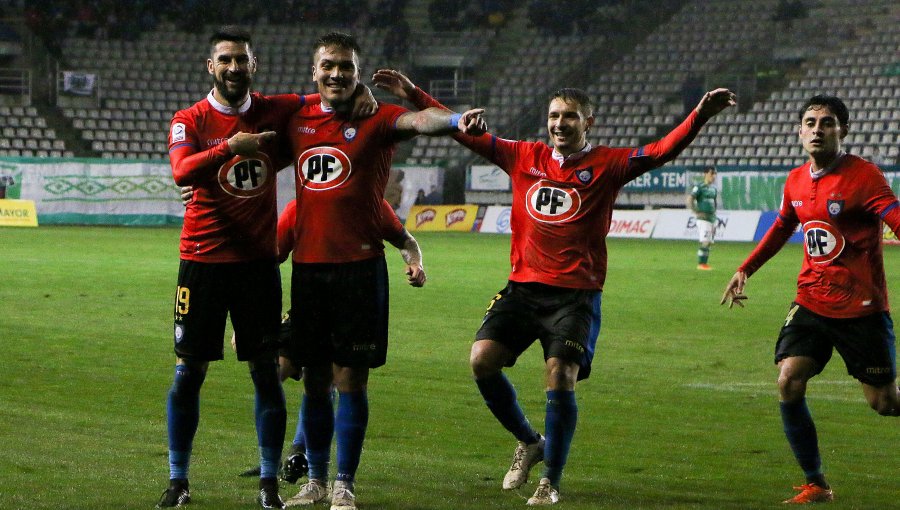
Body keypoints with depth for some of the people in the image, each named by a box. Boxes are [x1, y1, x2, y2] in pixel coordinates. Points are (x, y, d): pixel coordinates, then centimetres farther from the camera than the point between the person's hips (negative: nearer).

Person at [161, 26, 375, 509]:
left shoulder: (274, 111, 5)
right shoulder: (189, 121, -3)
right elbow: (181, 171, -21)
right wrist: (230, 146, -31)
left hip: (258, 262, 2)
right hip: (203, 262, -2)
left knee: (266, 371, 1)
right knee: (188, 373, 2)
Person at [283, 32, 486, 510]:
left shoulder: (375, 119, -4)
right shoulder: (296, 119, 10)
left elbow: (417, 120, -26)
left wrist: (457, 120, -47)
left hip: (359, 265, -4)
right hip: (307, 264, 4)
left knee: (350, 379, -2)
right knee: (315, 380, 11)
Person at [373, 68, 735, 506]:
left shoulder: (606, 165, 1)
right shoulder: (524, 158, 10)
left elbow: (661, 152, -11)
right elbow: (467, 134, 13)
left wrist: (699, 117, -27)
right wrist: (414, 96, 10)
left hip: (576, 294, -4)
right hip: (522, 287, 4)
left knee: (560, 378, -14)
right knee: (482, 360, -10)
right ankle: (529, 442, 15)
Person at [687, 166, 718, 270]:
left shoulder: (713, 189, 15)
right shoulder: (699, 187, -8)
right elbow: (689, 200, -13)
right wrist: (697, 213, -15)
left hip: (712, 218, 8)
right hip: (703, 219, -8)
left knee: (709, 242, 7)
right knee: (705, 242, -13)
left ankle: (705, 263, 12)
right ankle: (701, 264, -11)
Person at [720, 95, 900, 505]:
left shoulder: (863, 175, -12)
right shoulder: (796, 182, 7)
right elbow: (782, 227, 26)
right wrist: (745, 270, 27)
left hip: (861, 309, -5)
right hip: (812, 301, 5)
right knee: (789, 382, -11)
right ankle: (815, 485, 1)